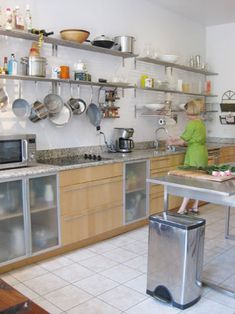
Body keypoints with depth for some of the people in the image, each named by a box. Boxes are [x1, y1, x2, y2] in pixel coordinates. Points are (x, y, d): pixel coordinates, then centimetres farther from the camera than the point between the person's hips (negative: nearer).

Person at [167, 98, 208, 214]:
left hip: (194, 155, -9)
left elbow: (183, 140, -9)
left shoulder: (192, 124, -14)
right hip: (202, 154, 9)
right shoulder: (201, 122, 13)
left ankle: (182, 209, -3)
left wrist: (173, 143, 9)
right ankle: (195, 207, 18)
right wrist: (176, 141, 17)